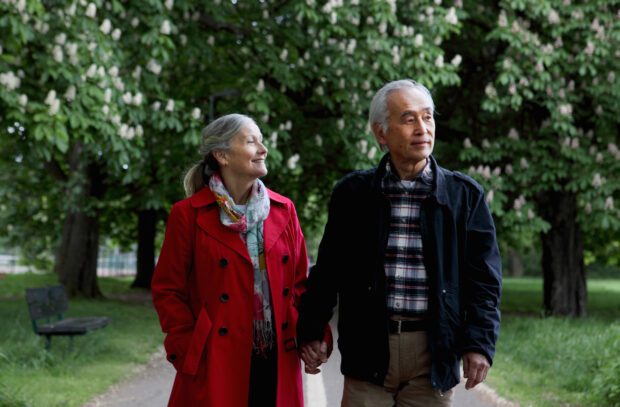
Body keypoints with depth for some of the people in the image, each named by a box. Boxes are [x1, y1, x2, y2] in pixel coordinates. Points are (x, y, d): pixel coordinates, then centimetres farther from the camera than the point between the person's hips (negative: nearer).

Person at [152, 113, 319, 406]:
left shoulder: (283, 210, 9)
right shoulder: (188, 215, -2)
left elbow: (300, 283, 12)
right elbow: (167, 291, 0)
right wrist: (188, 351, -8)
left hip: (279, 362, 4)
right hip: (217, 366, -3)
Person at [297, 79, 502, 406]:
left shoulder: (465, 194, 3)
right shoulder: (352, 192, 5)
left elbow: (483, 278, 3)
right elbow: (328, 269, 9)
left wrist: (480, 342, -6)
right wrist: (310, 331, 6)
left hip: (433, 352, 0)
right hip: (367, 351, 0)